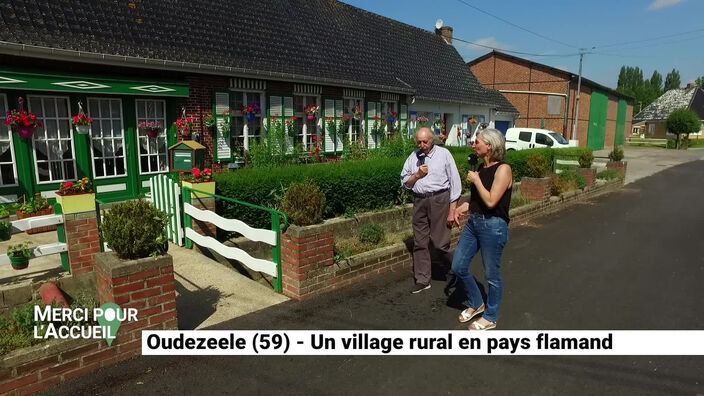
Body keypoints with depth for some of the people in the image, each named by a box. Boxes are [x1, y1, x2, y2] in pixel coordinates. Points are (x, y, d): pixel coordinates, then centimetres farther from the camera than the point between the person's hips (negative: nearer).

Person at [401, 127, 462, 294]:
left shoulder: (443, 154, -2)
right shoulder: (413, 157, 10)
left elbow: (455, 182, -4)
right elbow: (405, 183, 13)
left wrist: (452, 210, -8)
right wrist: (417, 175, -7)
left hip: (439, 199, -4)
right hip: (419, 201, 5)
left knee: (440, 243, -4)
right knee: (419, 243, 8)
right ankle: (422, 280, 20)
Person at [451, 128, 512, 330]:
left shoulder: (503, 169, -15)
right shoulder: (482, 167, 9)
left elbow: (491, 201, -23)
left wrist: (476, 180, -14)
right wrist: (465, 206, 4)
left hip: (493, 227, -8)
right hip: (473, 222, 8)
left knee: (492, 275, 7)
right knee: (458, 267, 10)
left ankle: (490, 317, 27)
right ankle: (476, 304, 33)